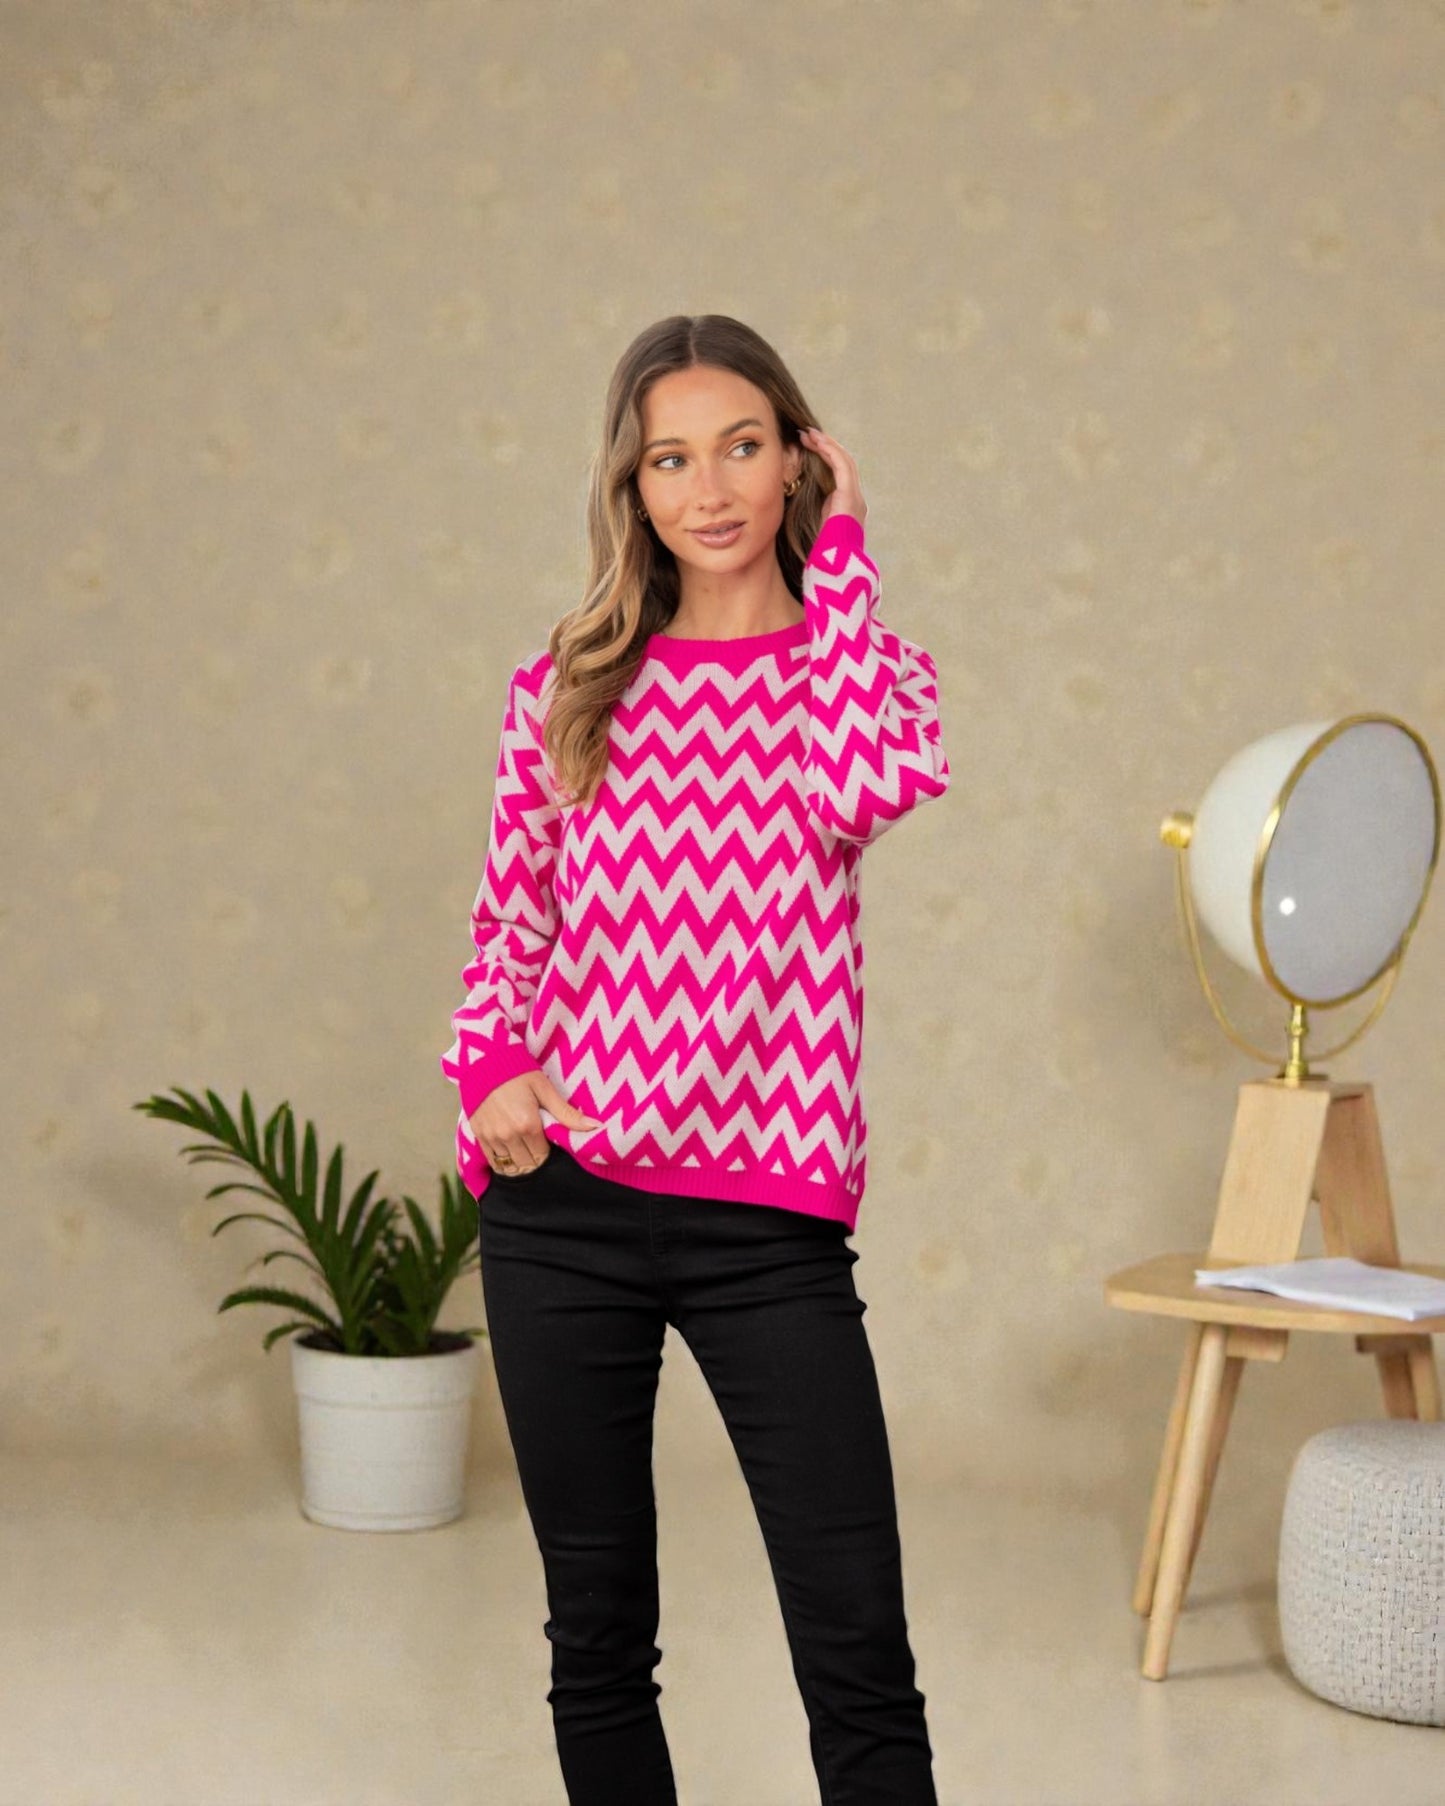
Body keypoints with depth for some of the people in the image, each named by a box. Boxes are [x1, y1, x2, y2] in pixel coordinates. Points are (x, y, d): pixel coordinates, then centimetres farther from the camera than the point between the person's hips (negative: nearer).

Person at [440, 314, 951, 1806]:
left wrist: (834, 549, -7)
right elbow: (507, 917, 14)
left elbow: (873, 787, -19)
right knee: (596, 1636, 12)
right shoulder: (567, 681, 8)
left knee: (860, 1655, -3)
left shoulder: (859, 665, 5)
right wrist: (487, 1066, -6)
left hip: (766, 1215, -1)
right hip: (560, 1201, 2)